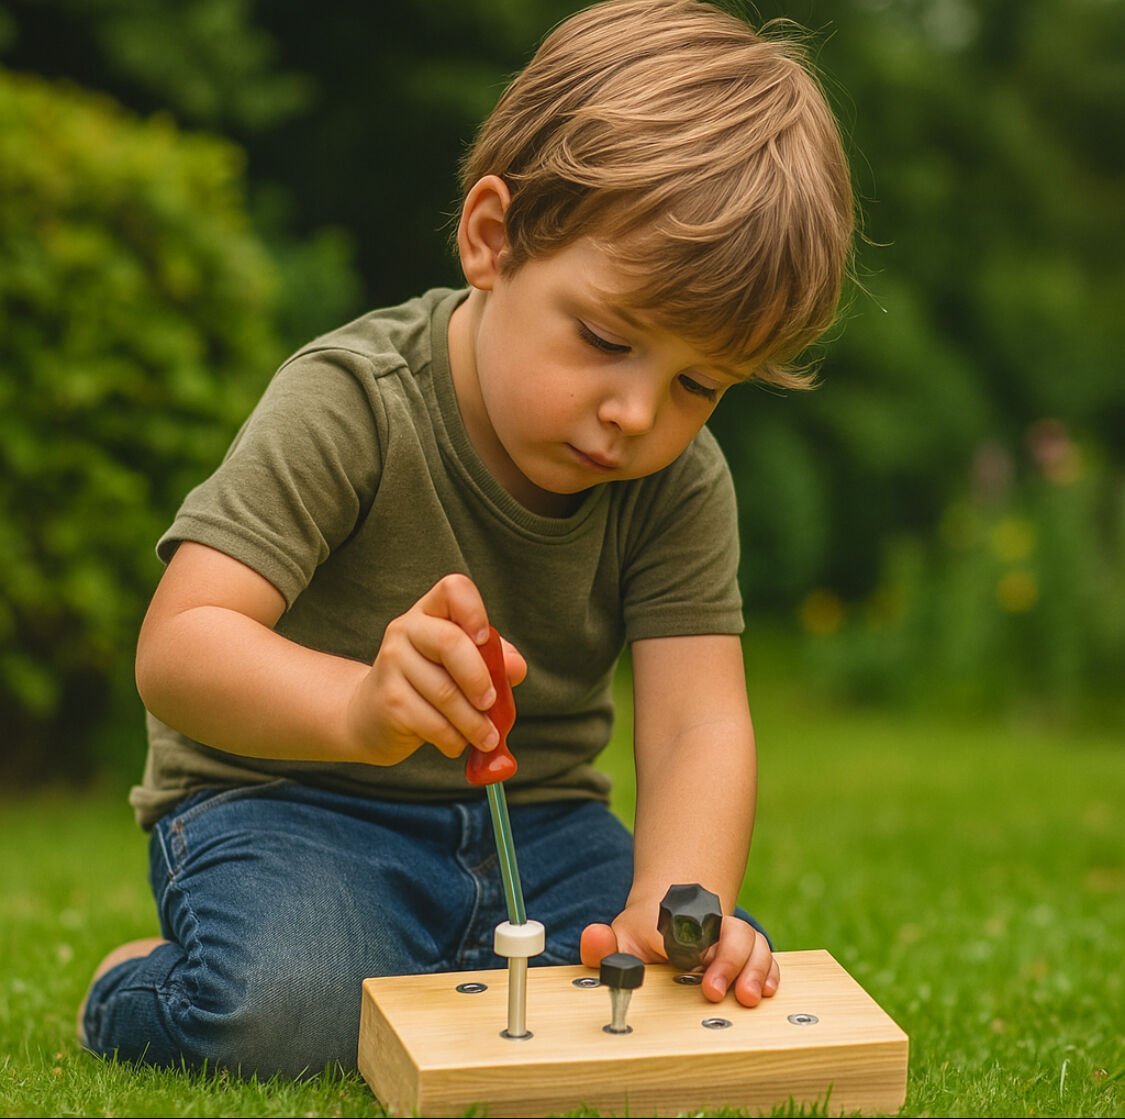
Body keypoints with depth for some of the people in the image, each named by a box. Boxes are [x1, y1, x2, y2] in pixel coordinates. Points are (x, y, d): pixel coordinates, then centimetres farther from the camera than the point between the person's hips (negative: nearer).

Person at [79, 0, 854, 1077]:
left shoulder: (682, 486, -6)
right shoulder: (349, 404, -20)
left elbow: (699, 723, -15)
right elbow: (178, 645, -28)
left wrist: (673, 900, -36)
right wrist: (360, 709, -49)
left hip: (534, 820, 5)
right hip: (288, 796, -4)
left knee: (724, 984, -16)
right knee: (290, 1012, -33)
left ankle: (429, 985, 7)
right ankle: (133, 991, 3)